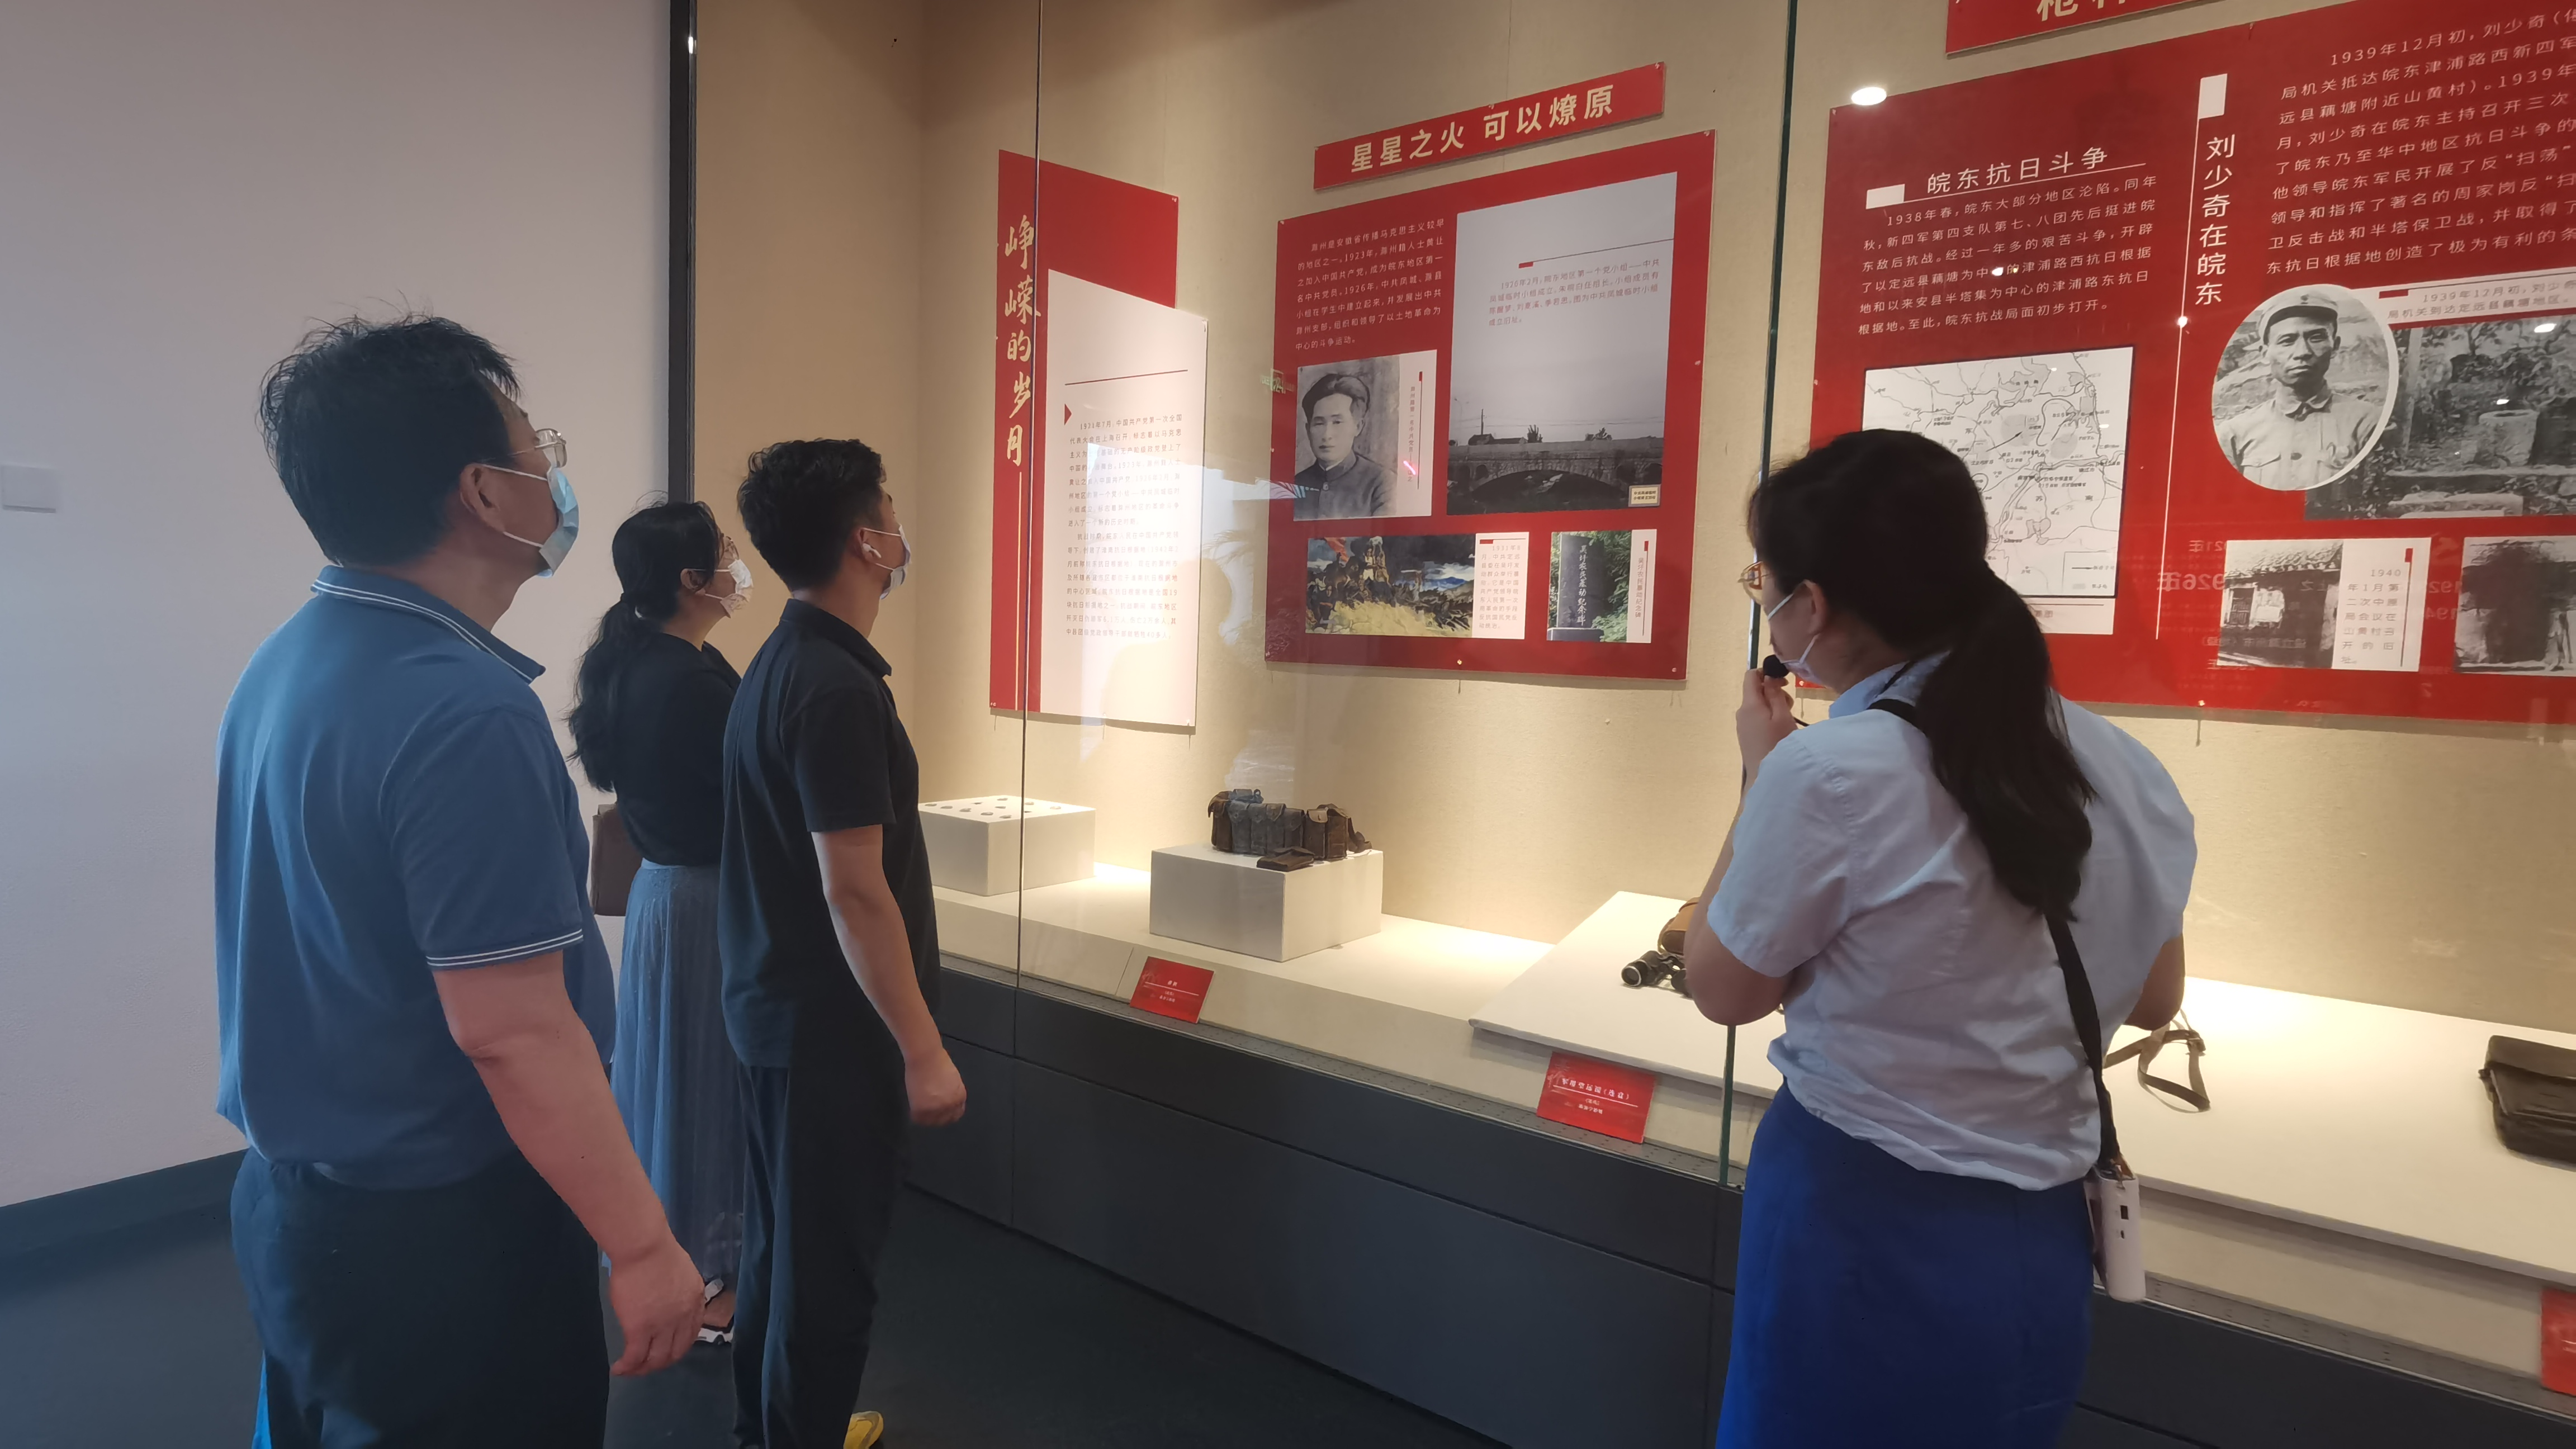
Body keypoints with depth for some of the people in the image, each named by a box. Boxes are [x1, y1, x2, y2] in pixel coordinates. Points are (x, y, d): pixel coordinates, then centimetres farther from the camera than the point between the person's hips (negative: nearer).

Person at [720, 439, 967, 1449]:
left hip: (775, 1003, 10)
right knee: (830, 1255, 6)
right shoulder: (837, 686, -23)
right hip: (828, 1022, -10)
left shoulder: (780, 664, 8)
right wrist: (923, 1051, -20)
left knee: (783, 1233, 22)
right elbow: (853, 889, -25)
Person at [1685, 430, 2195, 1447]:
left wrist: (1761, 779, -2)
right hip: (2041, 1244, 6)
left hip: (1864, 1236, -6)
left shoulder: (1827, 773, -24)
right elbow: (2153, 1001, 11)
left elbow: (1722, 991, -9)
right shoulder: (2125, 769, -4)